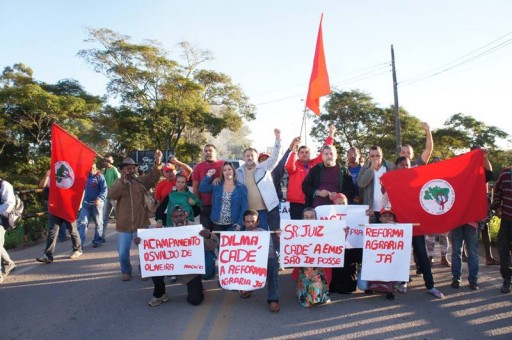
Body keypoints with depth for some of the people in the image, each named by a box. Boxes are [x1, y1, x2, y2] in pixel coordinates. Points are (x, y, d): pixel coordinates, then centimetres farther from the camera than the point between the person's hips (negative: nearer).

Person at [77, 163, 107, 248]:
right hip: (86, 203, 3)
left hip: (97, 203, -3)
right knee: (82, 222, -4)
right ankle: (79, 243, -3)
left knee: (98, 222, 10)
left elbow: (104, 189, -12)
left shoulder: (99, 176, -6)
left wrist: (100, 198, -26)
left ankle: (98, 240, 24)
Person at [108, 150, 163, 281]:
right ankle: (126, 271, 30)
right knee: (123, 252, 6)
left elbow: (153, 176, -12)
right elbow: (112, 195, -15)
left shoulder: (142, 180, 3)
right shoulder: (118, 183, 3)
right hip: (124, 225, 0)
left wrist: (158, 163, -30)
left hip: (141, 223, 0)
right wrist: (123, 182, -26)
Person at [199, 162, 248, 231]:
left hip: (233, 224, -2)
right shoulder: (217, 186, 7)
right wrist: (208, 176, -3)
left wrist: (240, 223, -11)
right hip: (218, 224, 2)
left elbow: (244, 207, -2)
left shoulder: (241, 187, 0)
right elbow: (202, 188, 2)